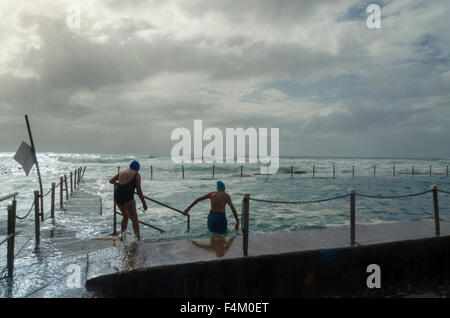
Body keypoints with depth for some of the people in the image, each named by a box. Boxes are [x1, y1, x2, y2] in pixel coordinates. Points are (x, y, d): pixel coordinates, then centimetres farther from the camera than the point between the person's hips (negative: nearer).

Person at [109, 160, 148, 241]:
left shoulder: (121, 173, 19)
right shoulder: (137, 175, 3)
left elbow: (111, 181, 33)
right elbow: (139, 191, -2)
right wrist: (144, 203, 4)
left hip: (117, 197, 6)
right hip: (127, 198, -6)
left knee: (125, 216, 27)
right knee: (134, 219, 6)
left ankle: (122, 234, 21)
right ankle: (138, 238, 7)